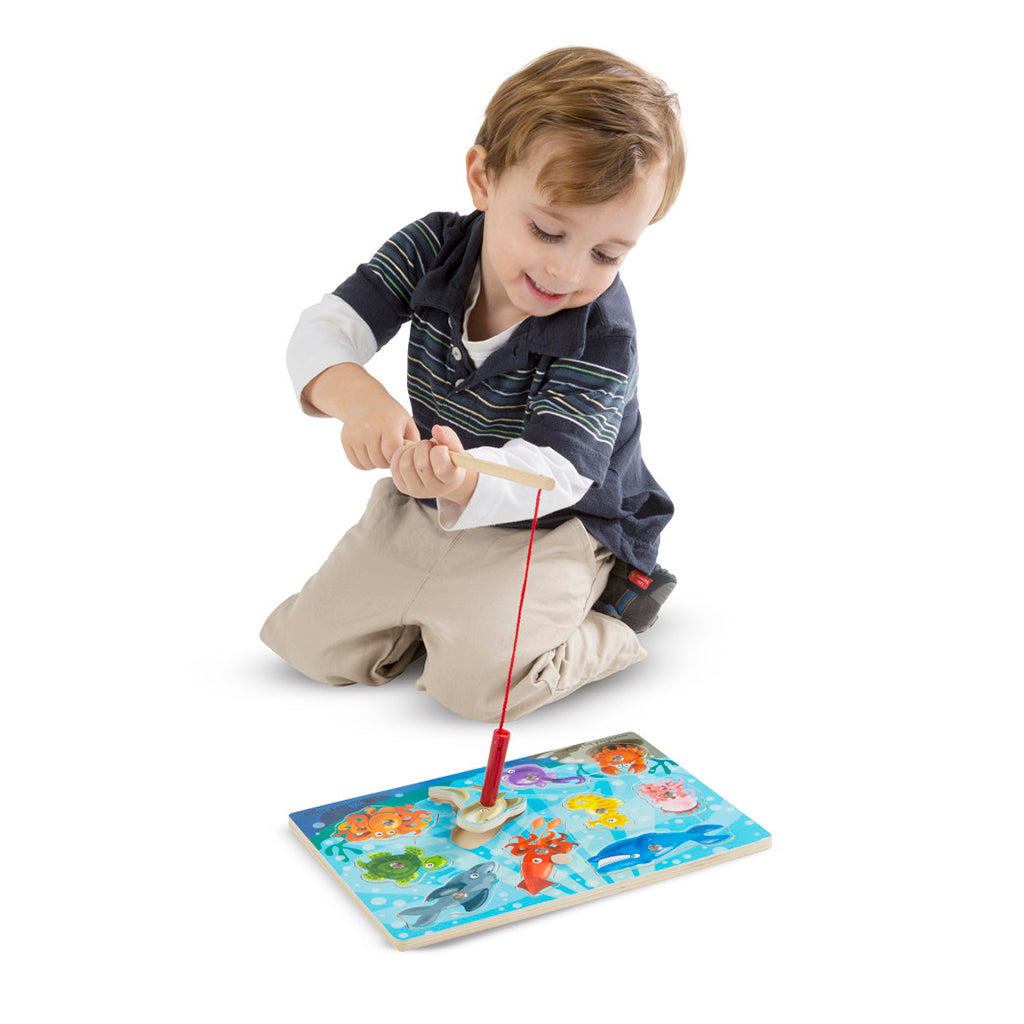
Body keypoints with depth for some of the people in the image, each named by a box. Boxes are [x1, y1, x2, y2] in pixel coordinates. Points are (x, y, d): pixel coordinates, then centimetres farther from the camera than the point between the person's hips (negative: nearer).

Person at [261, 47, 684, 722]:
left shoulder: (601, 335, -25)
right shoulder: (431, 249, -12)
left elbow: (551, 471, -32)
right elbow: (325, 331, -17)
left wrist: (464, 483, -55)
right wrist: (354, 395, -41)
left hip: (553, 525, -5)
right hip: (425, 506, 5)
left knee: (477, 675, -25)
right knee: (313, 644, 3)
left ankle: (607, 633, 3)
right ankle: (446, 605, 25)